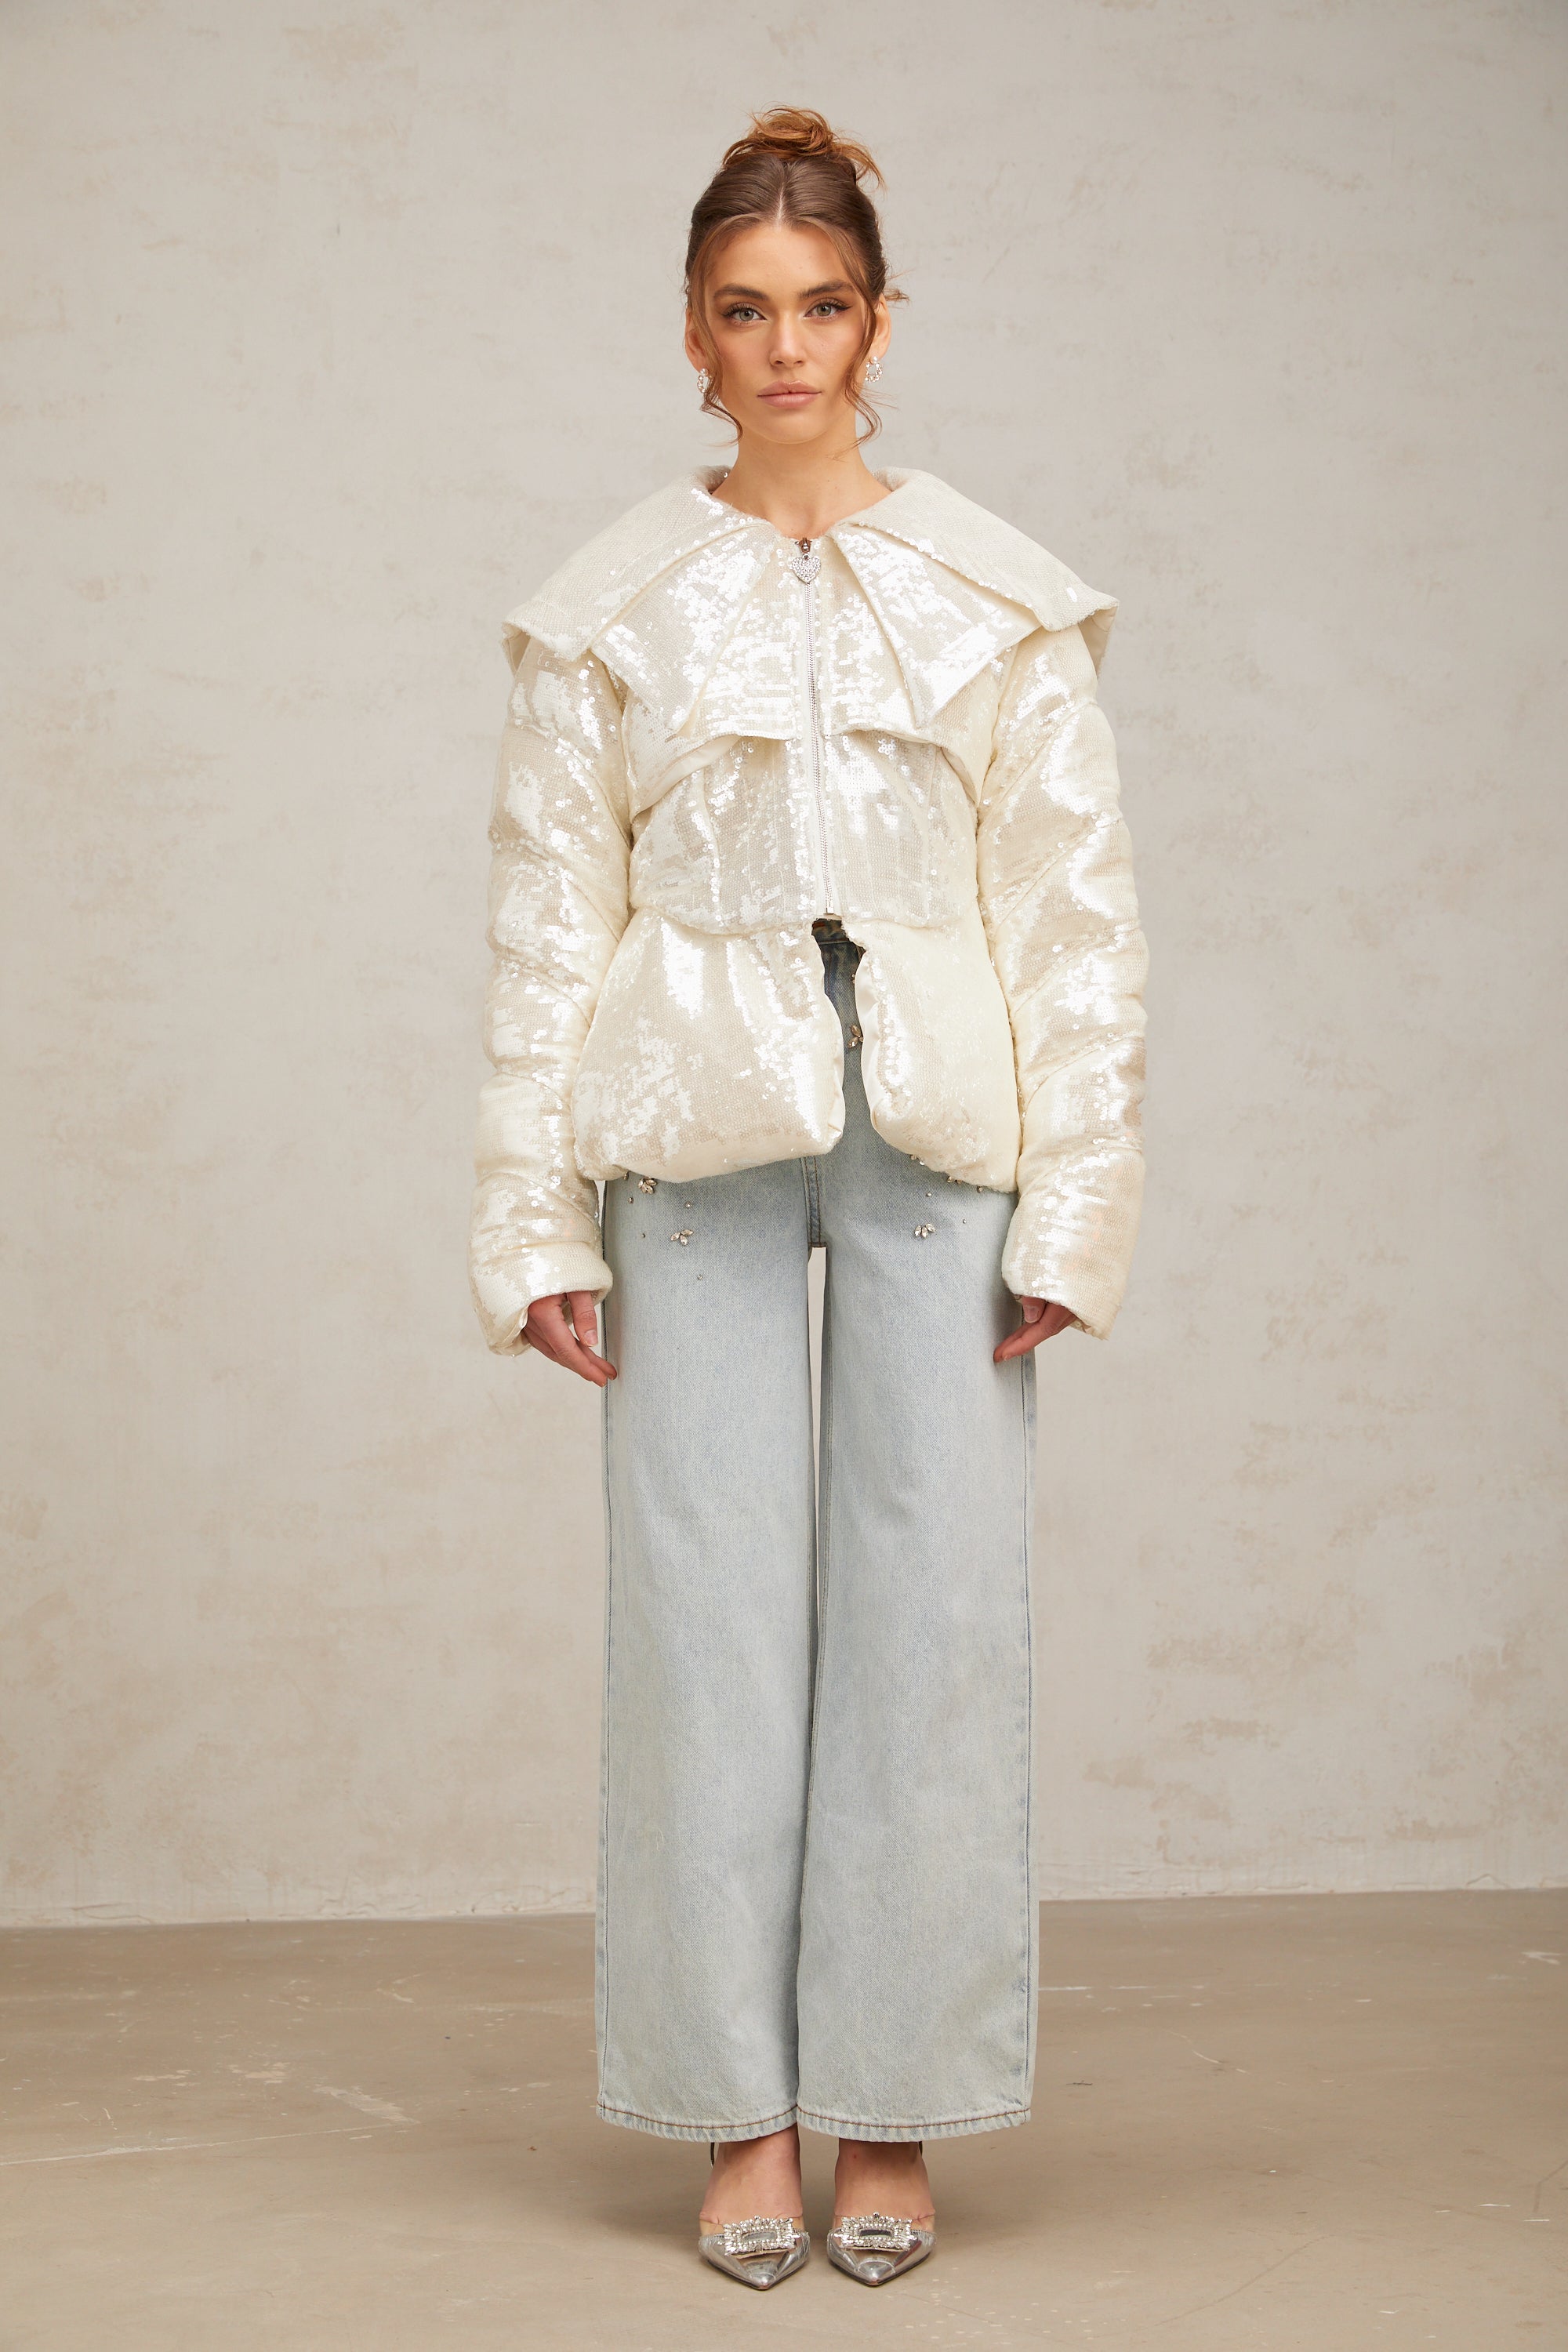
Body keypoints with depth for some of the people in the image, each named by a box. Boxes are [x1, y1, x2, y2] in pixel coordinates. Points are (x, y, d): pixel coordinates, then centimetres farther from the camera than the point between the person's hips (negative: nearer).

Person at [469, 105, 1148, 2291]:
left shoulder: (999, 598, 5)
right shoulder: (608, 609, 6)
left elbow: (1081, 917, 4)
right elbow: (548, 923, 5)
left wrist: (1074, 1210, -3)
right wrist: (539, 1228, -1)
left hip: (938, 1124, 0)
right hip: (697, 1126, 0)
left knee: (935, 1600, -1)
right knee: (710, 1602, 0)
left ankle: (893, 2112, 11)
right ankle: (743, 2116, 11)